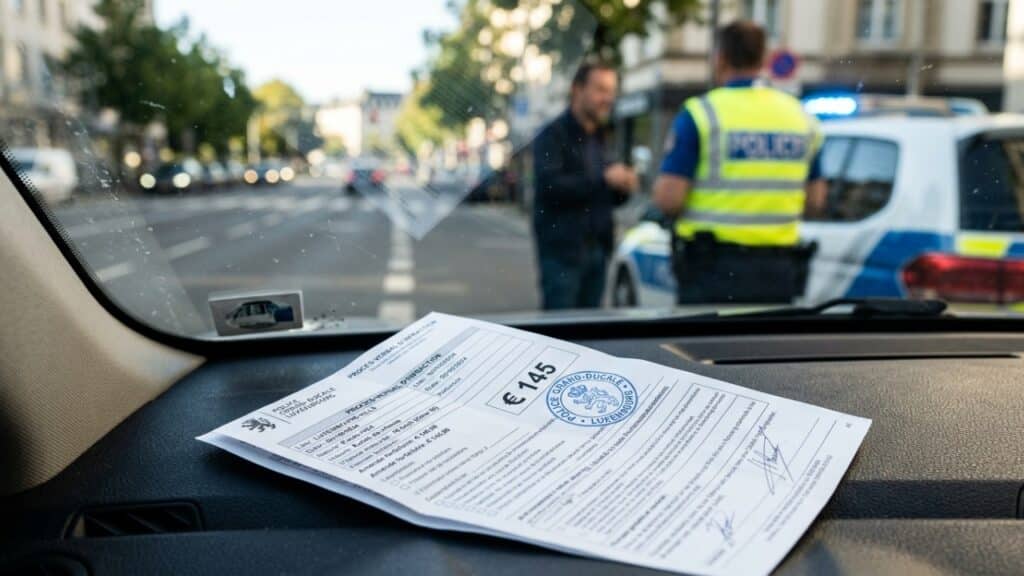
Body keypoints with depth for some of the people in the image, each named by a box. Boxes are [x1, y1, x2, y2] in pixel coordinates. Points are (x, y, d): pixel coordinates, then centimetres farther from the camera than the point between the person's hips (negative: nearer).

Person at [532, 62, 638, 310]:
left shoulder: (598, 137, 19)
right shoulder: (553, 135, -6)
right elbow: (549, 185, -21)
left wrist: (623, 187, 3)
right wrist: (603, 179, -21)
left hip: (597, 249, 8)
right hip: (563, 250, -7)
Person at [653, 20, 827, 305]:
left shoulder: (700, 113, -7)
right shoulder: (802, 116, 10)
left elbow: (668, 199, -13)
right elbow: (815, 202, 12)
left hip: (712, 270, -4)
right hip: (779, 273, 5)